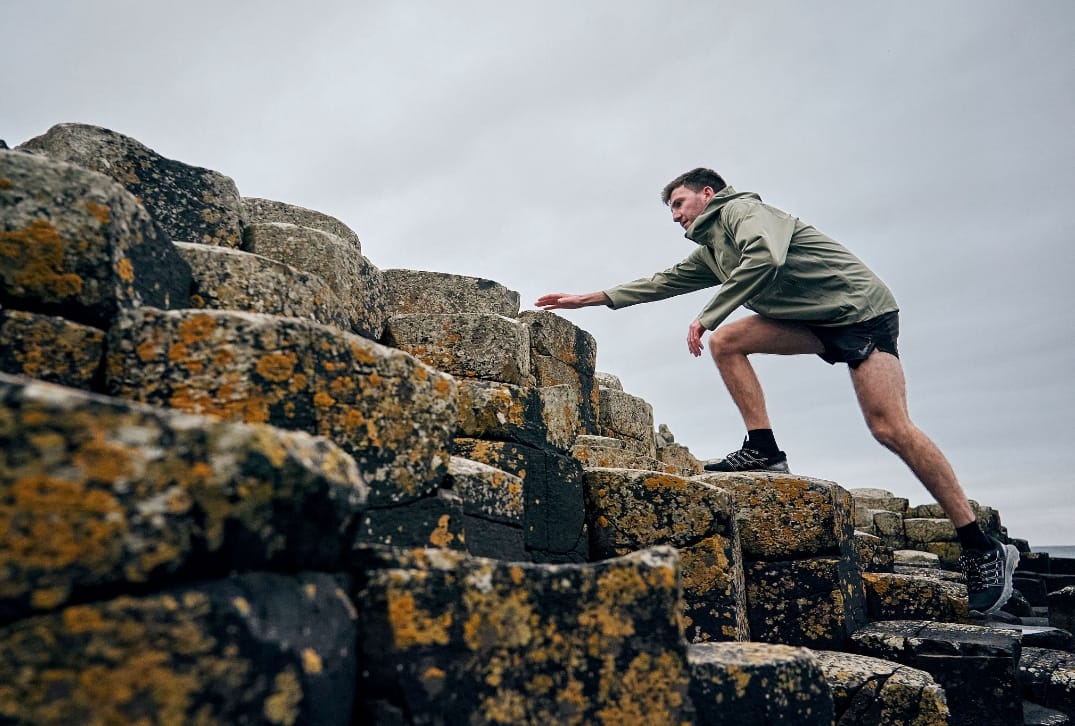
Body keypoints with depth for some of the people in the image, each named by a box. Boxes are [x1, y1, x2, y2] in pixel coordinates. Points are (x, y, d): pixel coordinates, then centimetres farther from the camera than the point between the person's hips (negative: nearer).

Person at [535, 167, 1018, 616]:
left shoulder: (742, 209, -8)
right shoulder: (710, 250, 19)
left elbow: (765, 257, -29)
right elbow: (663, 282, 23)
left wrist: (705, 316, -25)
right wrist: (587, 299, 23)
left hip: (860, 308, -8)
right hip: (816, 321, 9)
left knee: (889, 427, -18)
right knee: (726, 342, -6)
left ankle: (983, 550, -10)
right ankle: (763, 449, -7)